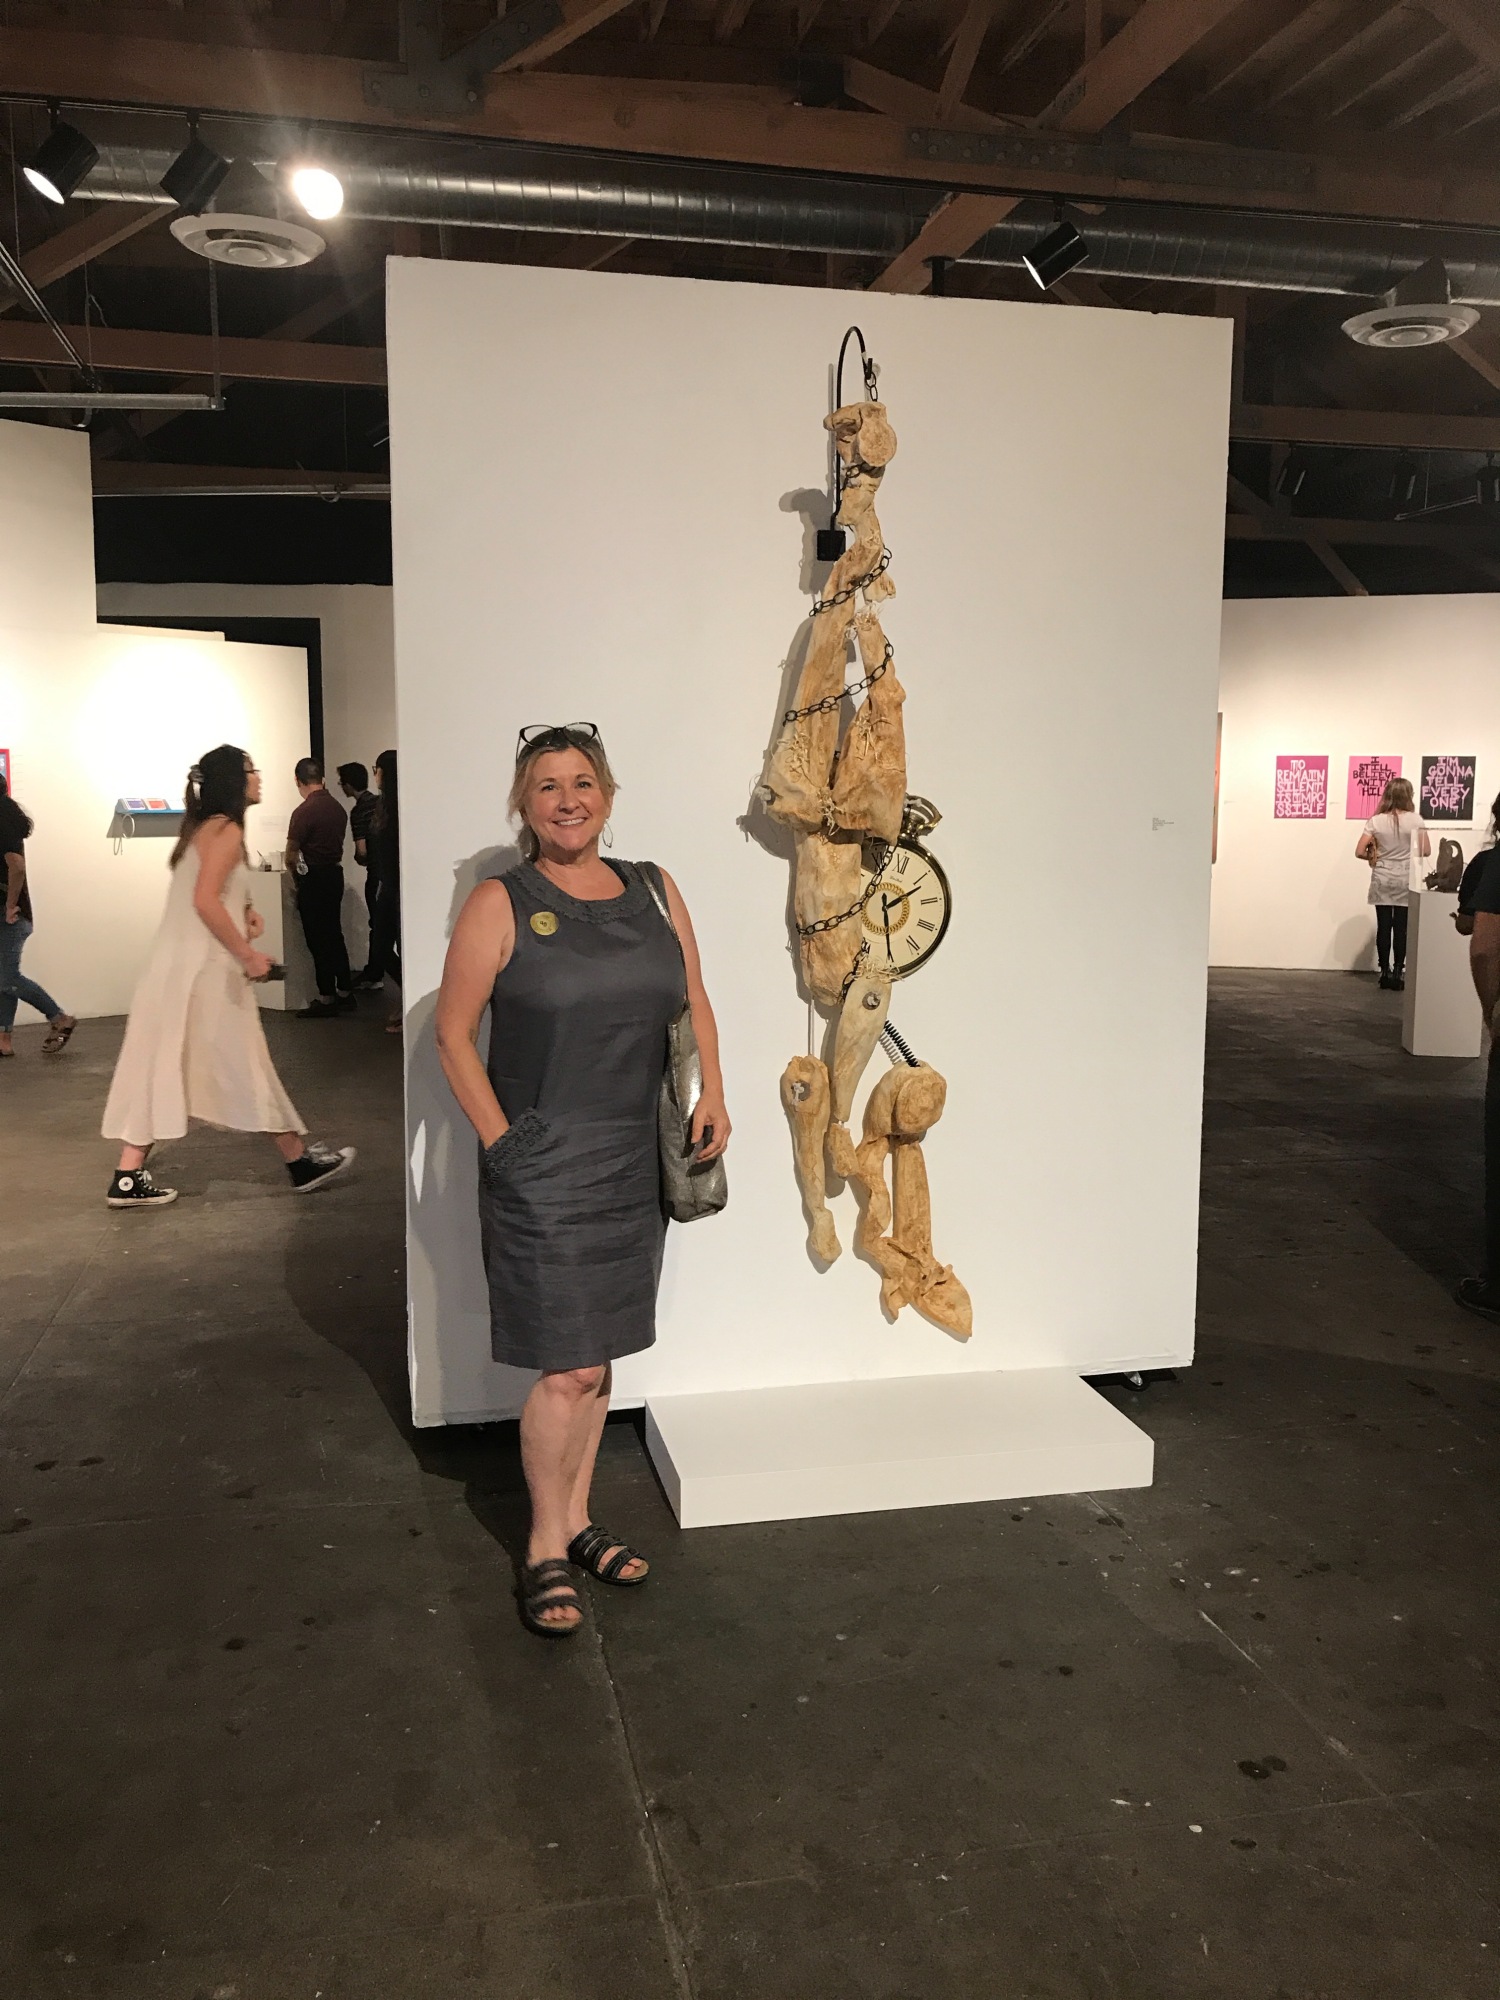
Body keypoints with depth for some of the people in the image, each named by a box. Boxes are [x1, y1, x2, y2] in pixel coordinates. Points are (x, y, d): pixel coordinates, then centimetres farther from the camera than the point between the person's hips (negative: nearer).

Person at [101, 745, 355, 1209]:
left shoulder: (204, 827, 17)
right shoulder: (226, 829, -12)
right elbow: (205, 900, -22)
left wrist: (242, 913, 12)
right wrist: (247, 954, -19)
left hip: (178, 965, 9)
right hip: (205, 968, -9)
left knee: (162, 1068, 7)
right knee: (245, 1065, 2)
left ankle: (130, 1179, 6)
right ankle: (300, 1162, 14)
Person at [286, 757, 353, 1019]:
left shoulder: (304, 812, -16)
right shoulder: (337, 807, 5)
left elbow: (291, 854, -9)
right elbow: (337, 842, 10)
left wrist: (294, 868, 11)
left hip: (314, 879, -7)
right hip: (335, 873, 7)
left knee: (318, 941, -1)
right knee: (335, 935, 15)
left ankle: (326, 1000, 4)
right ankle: (344, 993, 20)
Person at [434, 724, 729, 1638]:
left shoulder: (653, 889, 7)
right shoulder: (501, 905, -6)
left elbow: (694, 1002, 14)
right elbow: (455, 1034, -5)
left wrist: (714, 1096, 0)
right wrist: (501, 1140, -11)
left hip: (638, 1167, 5)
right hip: (545, 1172, -4)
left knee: (596, 1358, 15)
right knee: (569, 1368, -2)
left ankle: (577, 1518, 32)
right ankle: (546, 1549, 17)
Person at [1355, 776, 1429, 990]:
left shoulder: (1376, 821, -4)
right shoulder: (1415, 820, -6)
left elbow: (1360, 852, -7)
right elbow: (1425, 851, -6)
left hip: (1382, 881, 1)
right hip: (1405, 881, -1)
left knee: (1383, 926, 5)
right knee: (1401, 927, 3)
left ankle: (1385, 971, 8)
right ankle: (1397, 971, 4)